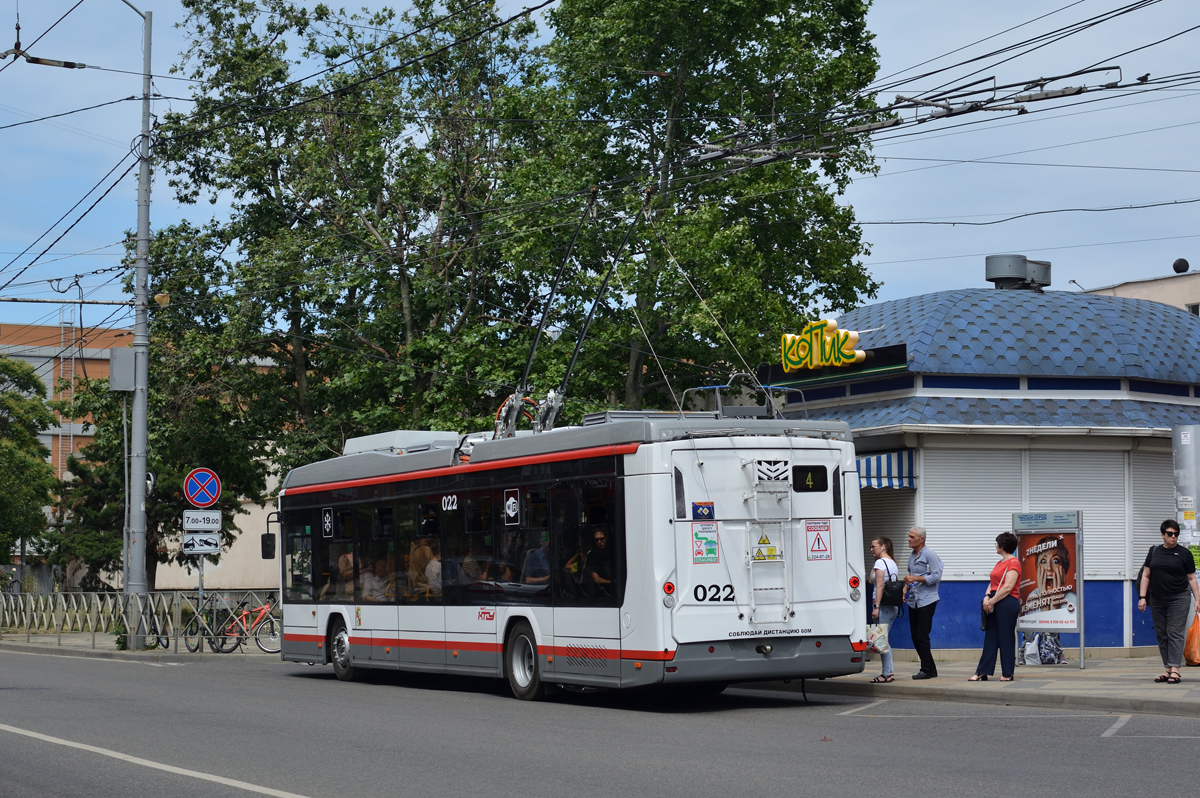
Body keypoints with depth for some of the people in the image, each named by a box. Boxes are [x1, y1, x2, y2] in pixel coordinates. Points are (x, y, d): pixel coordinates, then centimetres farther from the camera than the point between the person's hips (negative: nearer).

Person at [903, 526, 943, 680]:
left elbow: (936, 576, -15)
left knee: (922, 636, -10)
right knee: (915, 637, 6)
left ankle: (927, 670, -4)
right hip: (913, 602, 8)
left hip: (926, 602, -8)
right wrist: (905, 589, 9)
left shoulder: (930, 554, -9)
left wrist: (916, 578, -20)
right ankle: (929, 669, 13)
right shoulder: (911, 556, 16)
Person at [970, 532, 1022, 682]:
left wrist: (992, 601, -15)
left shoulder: (1013, 563, -9)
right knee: (990, 638, 6)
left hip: (1007, 604, -9)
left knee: (1006, 639, -3)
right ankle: (982, 672, 6)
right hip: (995, 603, 9)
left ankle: (1008, 673, 4)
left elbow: (1007, 587, -17)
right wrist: (987, 597, -3)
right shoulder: (1000, 563, 20)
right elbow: (992, 583, 16)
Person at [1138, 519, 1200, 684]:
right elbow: (1146, 576, 10)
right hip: (1157, 601, 4)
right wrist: (1142, 597, 2)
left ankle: (1175, 670, -13)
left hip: (1178, 599, -4)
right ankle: (1167, 670, 11)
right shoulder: (1154, 552, 10)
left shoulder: (1184, 553, 2)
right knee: (1161, 635, 5)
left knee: (1175, 633, -9)